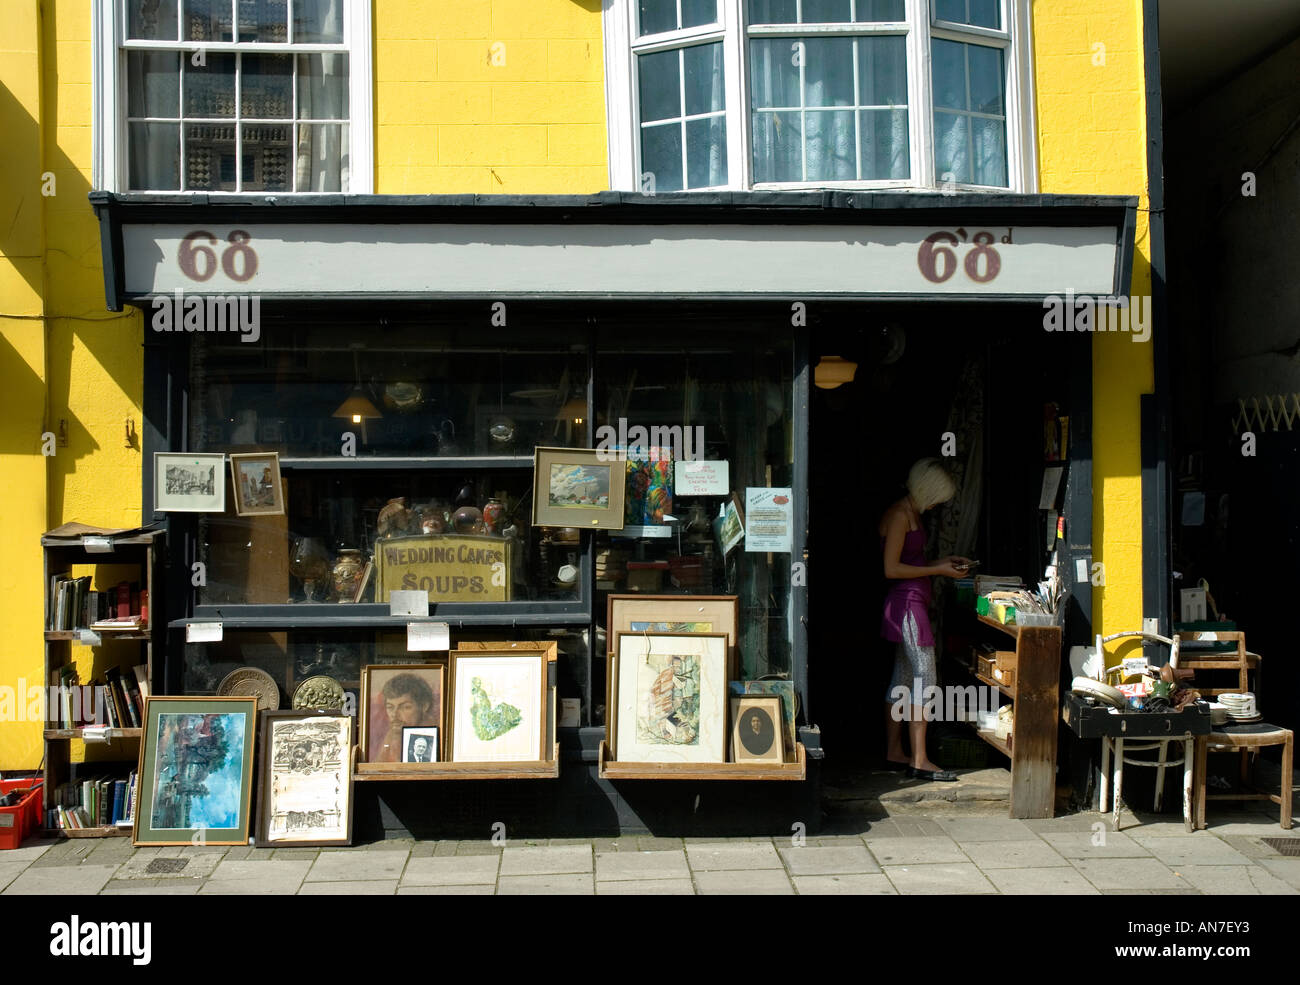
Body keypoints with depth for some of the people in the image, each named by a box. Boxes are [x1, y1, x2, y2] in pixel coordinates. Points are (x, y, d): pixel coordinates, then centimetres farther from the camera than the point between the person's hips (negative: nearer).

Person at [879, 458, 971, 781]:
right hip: (906, 603, -10)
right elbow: (891, 569, -18)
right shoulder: (899, 515, -14)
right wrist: (937, 571, -14)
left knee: (903, 680, 12)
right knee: (924, 680, -10)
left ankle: (894, 753, 19)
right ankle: (919, 761, -7)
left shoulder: (912, 513, 17)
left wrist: (943, 561, 14)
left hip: (912, 603, 10)